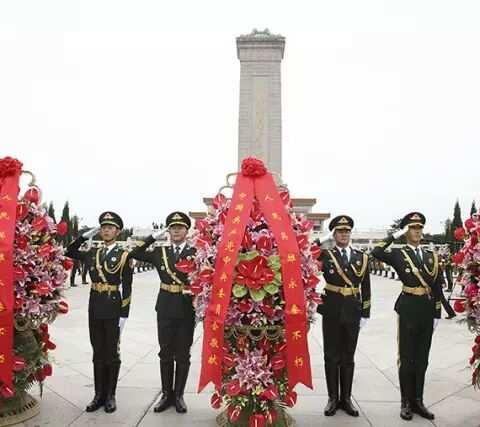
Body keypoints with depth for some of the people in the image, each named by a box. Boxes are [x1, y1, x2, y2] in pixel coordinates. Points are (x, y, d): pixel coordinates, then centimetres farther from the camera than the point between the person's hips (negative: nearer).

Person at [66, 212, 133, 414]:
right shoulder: (92, 253, 7)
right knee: (98, 353, 12)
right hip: (95, 309, 4)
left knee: (111, 353, 7)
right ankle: (99, 394, 23)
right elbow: (69, 253, 19)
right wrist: (85, 236, 6)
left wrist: (124, 314, -12)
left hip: (113, 310, -4)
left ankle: (110, 395, 20)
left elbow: (126, 287, -8)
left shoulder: (123, 255, -6)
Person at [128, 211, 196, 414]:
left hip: (187, 311, -2)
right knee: (165, 354, 12)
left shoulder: (195, 252, -5)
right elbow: (135, 254, 10)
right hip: (165, 309, 3)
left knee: (182, 355, 10)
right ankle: (167, 394, 27)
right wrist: (153, 237, 0)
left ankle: (178, 395, 24)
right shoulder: (160, 252, 5)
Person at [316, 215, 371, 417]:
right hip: (331, 312, -2)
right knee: (331, 357, 8)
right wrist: (321, 241, -20)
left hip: (353, 313, 2)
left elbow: (366, 289, 6)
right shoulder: (325, 255, -2)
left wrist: (365, 314, 3)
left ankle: (346, 398, 26)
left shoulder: (361, 257, 5)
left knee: (348, 357, 13)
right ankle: (333, 398, 21)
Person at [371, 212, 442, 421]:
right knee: (407, 358, 5)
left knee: (422, 359, 13)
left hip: (427, 311, 4)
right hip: (408, 310, -4)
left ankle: (418, 401, 25)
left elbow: (437, 288, 9)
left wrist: (437, 314, 5)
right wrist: (394, 235, -15)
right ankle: (406, 402, 17)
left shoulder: (432, 256, 9)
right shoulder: (398, 254, -3)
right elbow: (376, 253, -23)